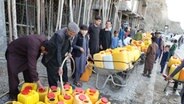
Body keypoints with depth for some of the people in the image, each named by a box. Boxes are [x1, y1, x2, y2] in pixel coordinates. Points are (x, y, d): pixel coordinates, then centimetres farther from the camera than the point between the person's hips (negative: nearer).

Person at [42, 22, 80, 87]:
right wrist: (59, 66, -34)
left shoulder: (70, 34, -12)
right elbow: (58, 51, -34)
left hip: (61, 56, 7)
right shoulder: (60, 35, -34)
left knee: (64, 70, 17)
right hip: (52, 57, -7)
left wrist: (68, 52, -4)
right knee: (53, 74, 1)